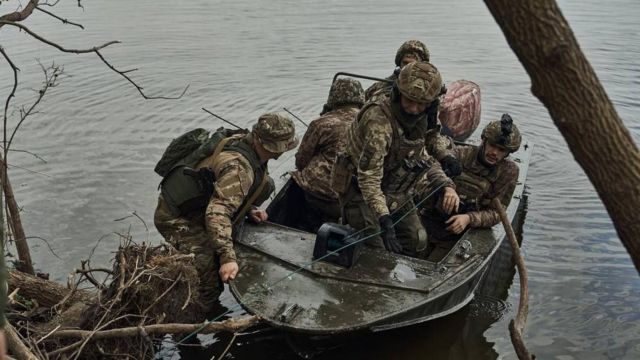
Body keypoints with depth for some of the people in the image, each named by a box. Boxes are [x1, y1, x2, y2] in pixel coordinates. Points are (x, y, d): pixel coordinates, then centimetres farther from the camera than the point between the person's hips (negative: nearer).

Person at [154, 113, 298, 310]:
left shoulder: (242, 140, -1)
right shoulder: (238, 167, -29)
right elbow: (217, 212, -37)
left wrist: (249, 210, 9)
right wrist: (228, 257, -40)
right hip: (179, 221, -10)